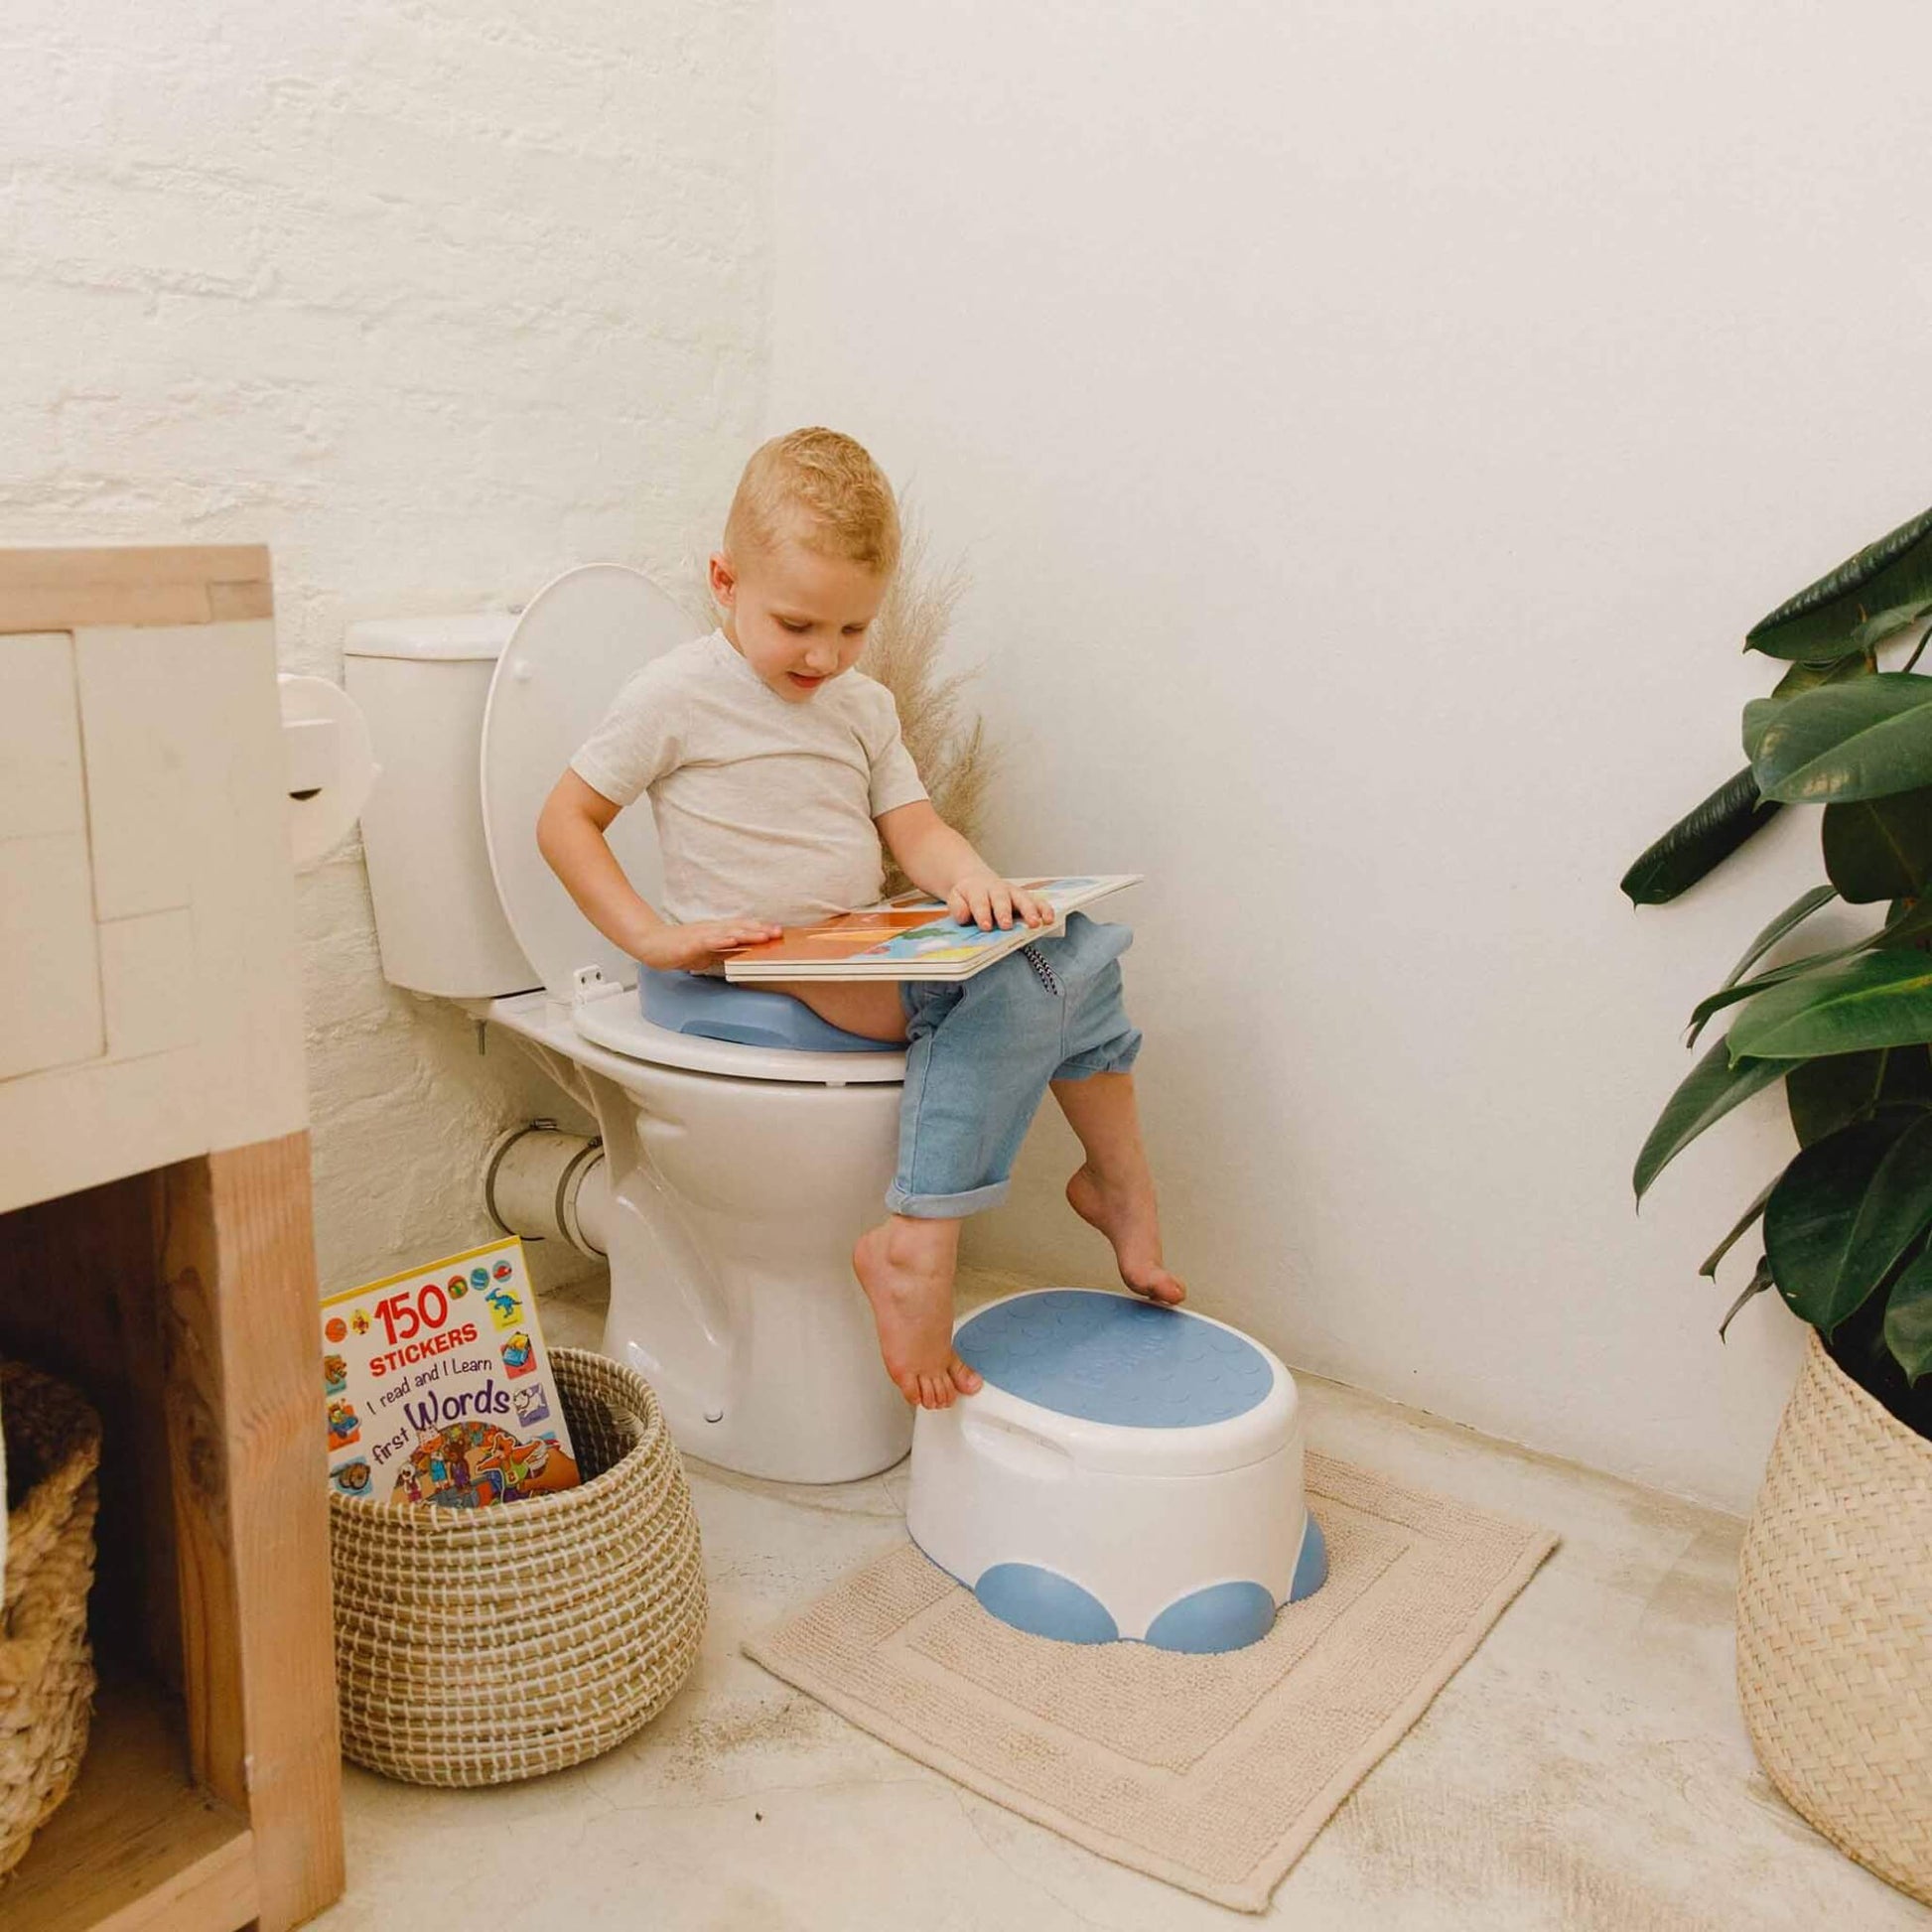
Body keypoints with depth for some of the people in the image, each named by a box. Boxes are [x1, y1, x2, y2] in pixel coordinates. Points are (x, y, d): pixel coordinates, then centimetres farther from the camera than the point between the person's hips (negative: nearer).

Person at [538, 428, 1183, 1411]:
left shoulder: (864, 706, 14)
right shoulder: (676, 695, -6)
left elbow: (914, 829, 5)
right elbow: (565, 820, -3)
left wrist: (972, 878, -18)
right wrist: (656, 937, -15)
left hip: (863, 956, 7)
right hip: (746, 977, -7)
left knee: (1072, 949, -9)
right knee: (1013, 986, -27)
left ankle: (1119, 1184, 2)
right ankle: (917, 1247, -26)